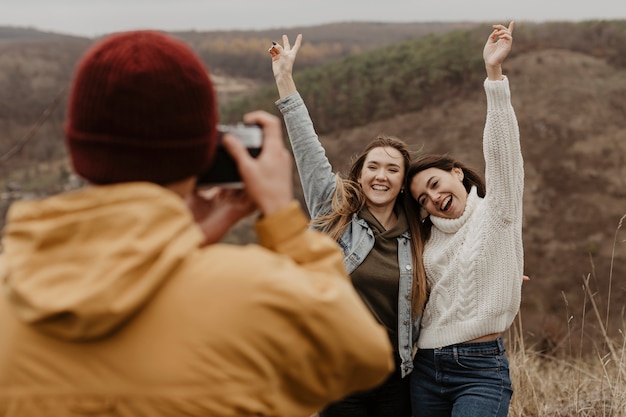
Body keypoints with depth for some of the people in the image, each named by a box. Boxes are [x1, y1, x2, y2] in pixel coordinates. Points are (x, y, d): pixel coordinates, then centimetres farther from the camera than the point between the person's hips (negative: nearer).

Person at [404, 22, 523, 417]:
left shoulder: (497, 213, 0)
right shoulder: (431, 237, 15)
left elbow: (503, 150, -13)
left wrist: (494, 72, -22)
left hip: (480, 370, -5)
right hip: (426, 368, 5)